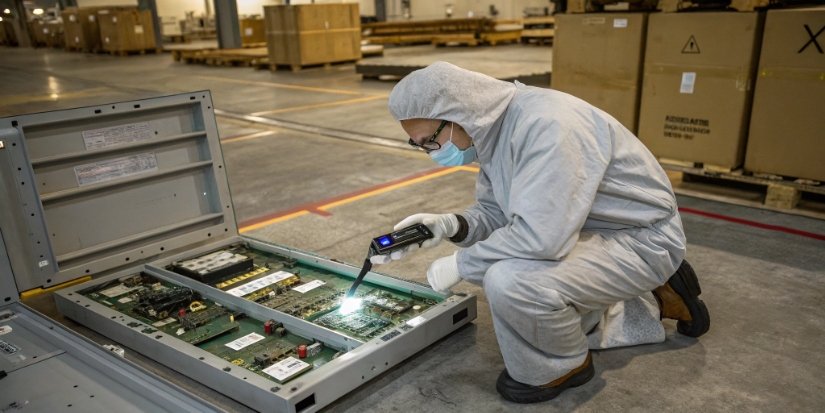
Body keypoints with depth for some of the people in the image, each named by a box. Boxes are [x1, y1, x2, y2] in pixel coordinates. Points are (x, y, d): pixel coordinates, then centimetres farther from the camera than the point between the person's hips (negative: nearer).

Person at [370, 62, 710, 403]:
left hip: (642, 238, -9)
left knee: (510, 281, -32)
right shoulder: (494, 129, -2)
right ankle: (658, 302, 31)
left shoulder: (545, 124, -32)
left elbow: (541, 237, -38)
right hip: (589, 232, 10)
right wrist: (451, 225, -14)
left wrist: (460, 263, -24)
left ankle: (562, 367, -1)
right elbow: (496, 213, 6)